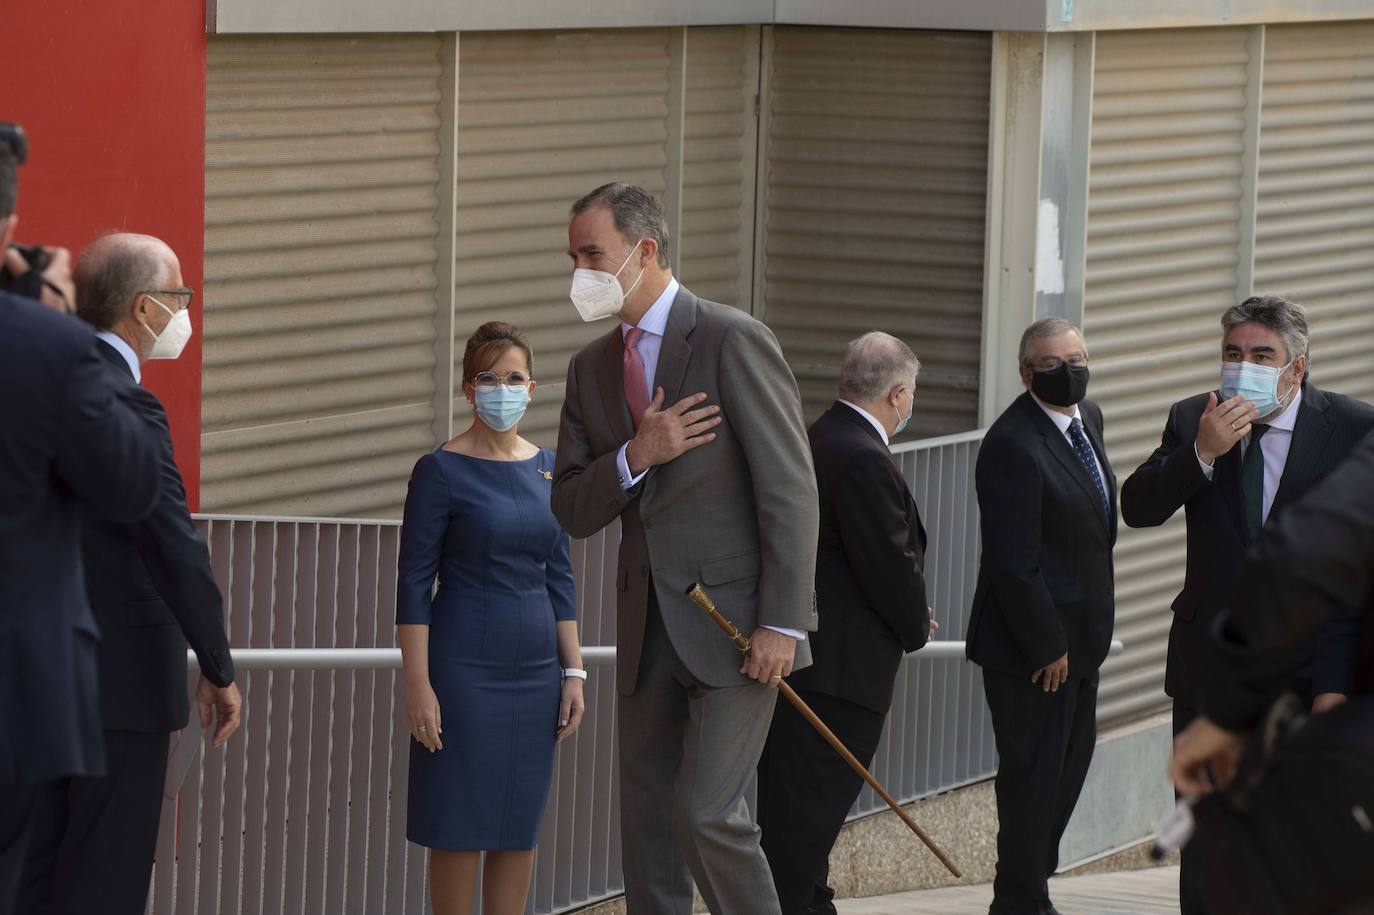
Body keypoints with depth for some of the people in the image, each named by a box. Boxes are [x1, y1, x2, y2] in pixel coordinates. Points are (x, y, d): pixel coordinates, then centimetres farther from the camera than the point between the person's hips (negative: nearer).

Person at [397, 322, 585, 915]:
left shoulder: (548, 469, 9)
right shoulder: (442, 471, -7)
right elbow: (413, 583, -8)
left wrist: (573, 672, 9)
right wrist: (418, 684, -14)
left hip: (535, 670, 5)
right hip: (463, 668, -5)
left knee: (520, 827, 7)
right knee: (459, 827, -1)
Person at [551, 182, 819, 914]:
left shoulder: (734, 341, -10)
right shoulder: (593, 367, 11)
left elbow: (790, 488, -13)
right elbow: (571, 511, 7)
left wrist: (783, 624, -18)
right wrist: (636, 457, -13)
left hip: (734, 626, -7)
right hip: (649, 632, 7)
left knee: (706, 811, -15)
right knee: (648, 823, 8)